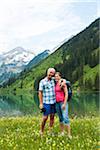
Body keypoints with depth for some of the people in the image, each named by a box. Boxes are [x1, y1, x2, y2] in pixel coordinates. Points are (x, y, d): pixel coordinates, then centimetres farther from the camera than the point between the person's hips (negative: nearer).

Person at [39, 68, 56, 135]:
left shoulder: (53, 80, 4)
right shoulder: (42, 82, -4)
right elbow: (40, 93, -3)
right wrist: (41, 103, -6)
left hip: (53, 102, 4)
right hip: (46, 102, -4)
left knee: (52, 116, 7)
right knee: (45, 117, -2)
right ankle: (41, 131, 14)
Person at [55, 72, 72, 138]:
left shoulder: (63, 83, -11)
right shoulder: (55, 84, 10)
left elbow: (66, 94, -14)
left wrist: (64, 104, -19)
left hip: (63, 102, -7)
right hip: (57, 103, 7)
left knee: (65, 118, -14)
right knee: (60, 118, 10)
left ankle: (69, 134, -12)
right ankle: (62, 132, 18)